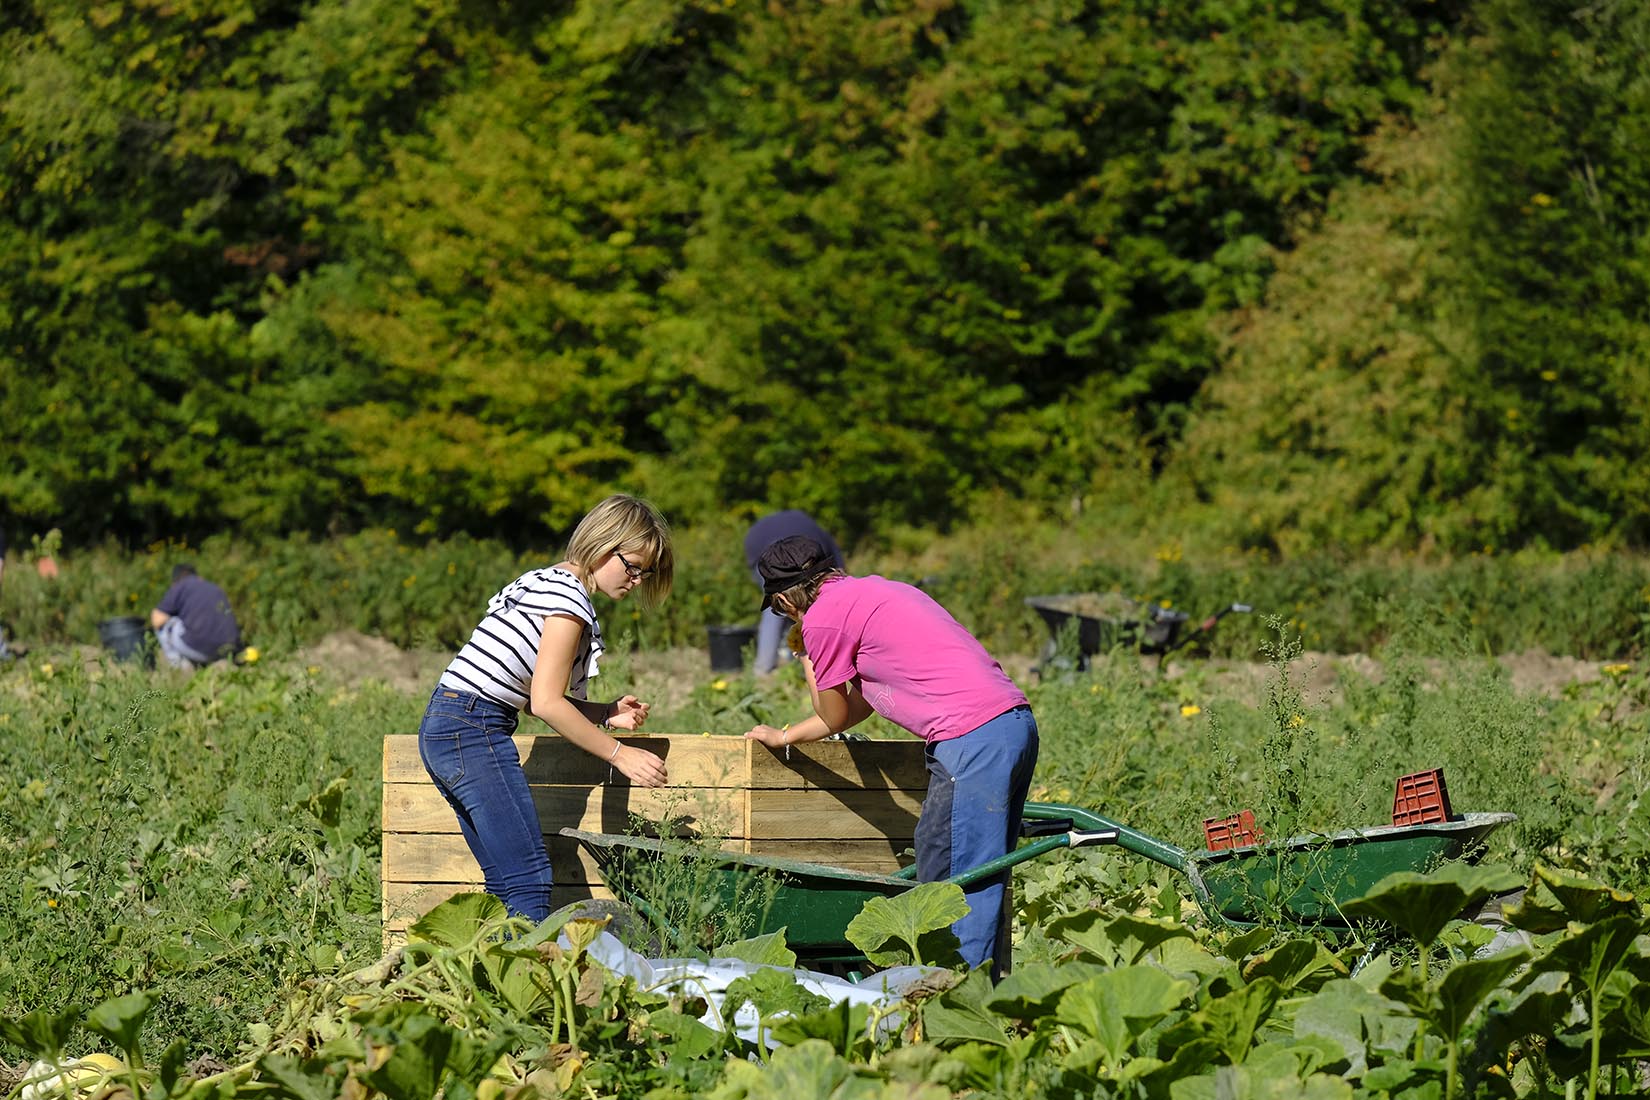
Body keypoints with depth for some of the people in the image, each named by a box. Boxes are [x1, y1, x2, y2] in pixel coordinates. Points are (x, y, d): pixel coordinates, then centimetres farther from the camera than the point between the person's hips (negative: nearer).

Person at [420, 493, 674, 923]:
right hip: (476, 730, -10)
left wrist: (609, 714, 8)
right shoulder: (569, 599, -11)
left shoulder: (544, 582, 20)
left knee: (505, 882, 10)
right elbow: (545, 704, -15)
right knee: (530, 879, -14)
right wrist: (618, 754, -9)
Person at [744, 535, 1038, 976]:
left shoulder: (824, 618, -2)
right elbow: (859, 706, 32)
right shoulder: (872, 590, 25)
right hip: (1016, 722, 9)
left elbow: (836, 718, 10)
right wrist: (783, 737, 40)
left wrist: (806, 658, 24)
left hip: (973, 738, -9)